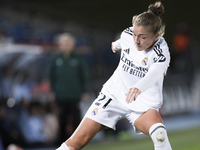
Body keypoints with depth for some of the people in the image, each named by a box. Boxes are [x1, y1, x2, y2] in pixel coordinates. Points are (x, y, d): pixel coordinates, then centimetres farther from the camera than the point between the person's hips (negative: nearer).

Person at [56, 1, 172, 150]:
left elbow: (156, 72, -46)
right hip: (114, 95, 4)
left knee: (159, 133, -36)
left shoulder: (161, 51, -25)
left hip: (143, 105, -4)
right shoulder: (127, 35, -8)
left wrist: (139, 88, -66)